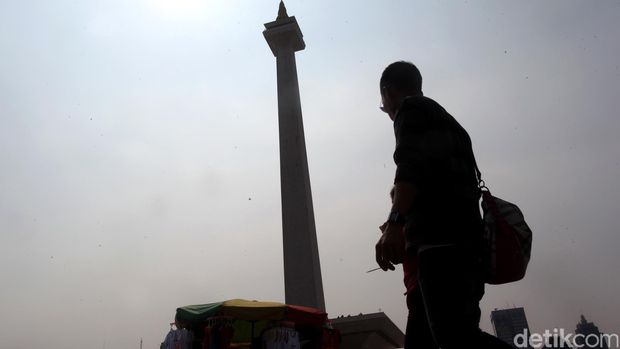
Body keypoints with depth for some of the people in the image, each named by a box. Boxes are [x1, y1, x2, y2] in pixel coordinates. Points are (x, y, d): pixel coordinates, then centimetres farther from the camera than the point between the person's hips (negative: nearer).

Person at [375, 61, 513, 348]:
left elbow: (412, 162, -14)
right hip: (461, 237, 10)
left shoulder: (412, 109, 7)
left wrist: (395, 223, -26)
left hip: (441, 238, -9)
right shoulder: (444, 122, 34)